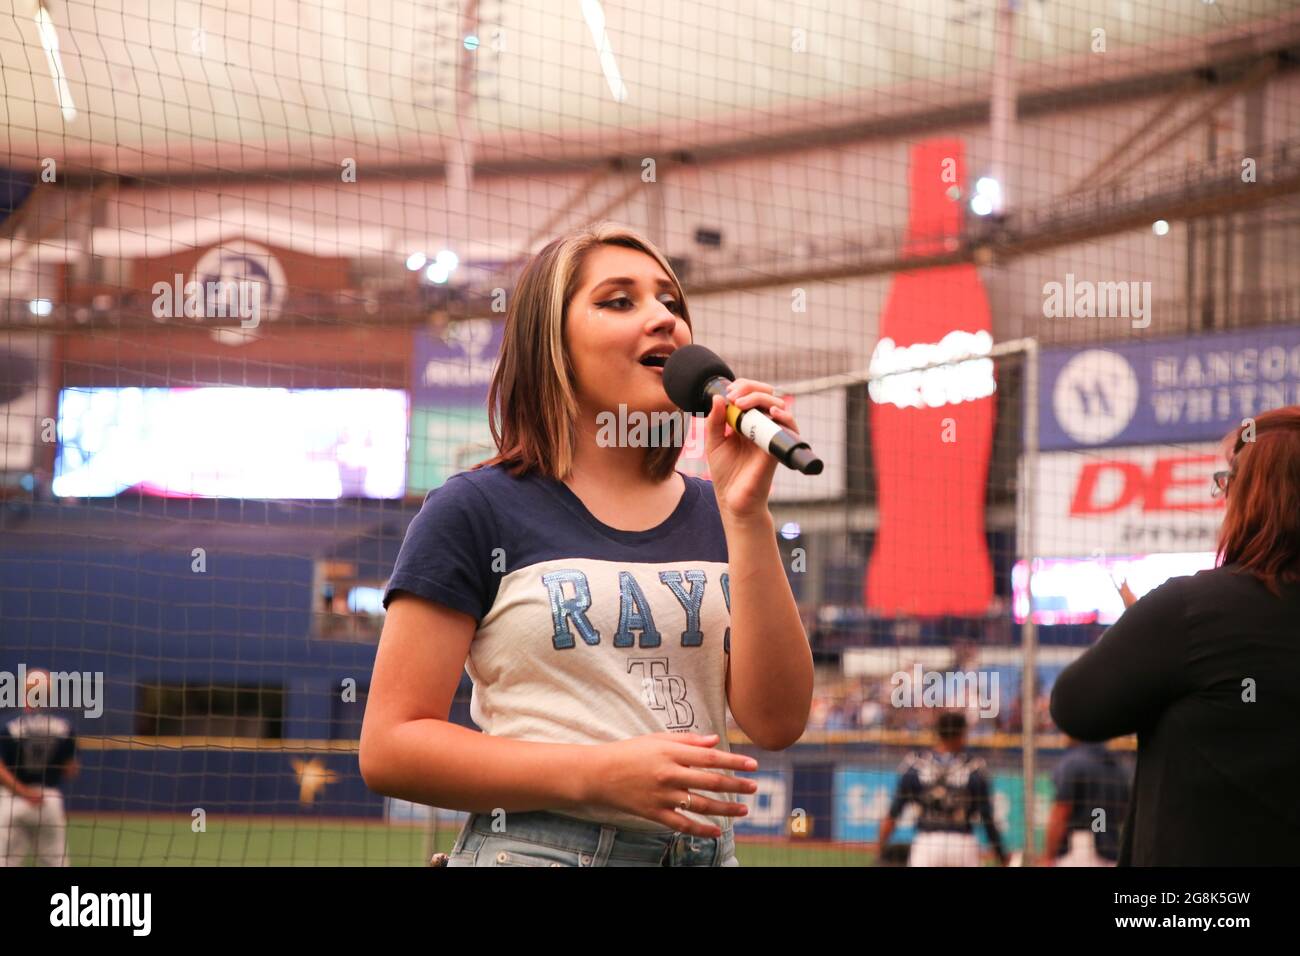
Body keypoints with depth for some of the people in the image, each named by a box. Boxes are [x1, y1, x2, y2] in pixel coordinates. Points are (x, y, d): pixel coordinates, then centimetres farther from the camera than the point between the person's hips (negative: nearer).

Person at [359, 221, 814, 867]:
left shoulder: (716, 516, 8)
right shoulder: (475, 511, -3)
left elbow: (776, 723, -3)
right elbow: (389, 747, -8)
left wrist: (746, 512, -10)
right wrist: (602, 776, -18)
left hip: (703, 850, 4)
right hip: (534, 849, -4)